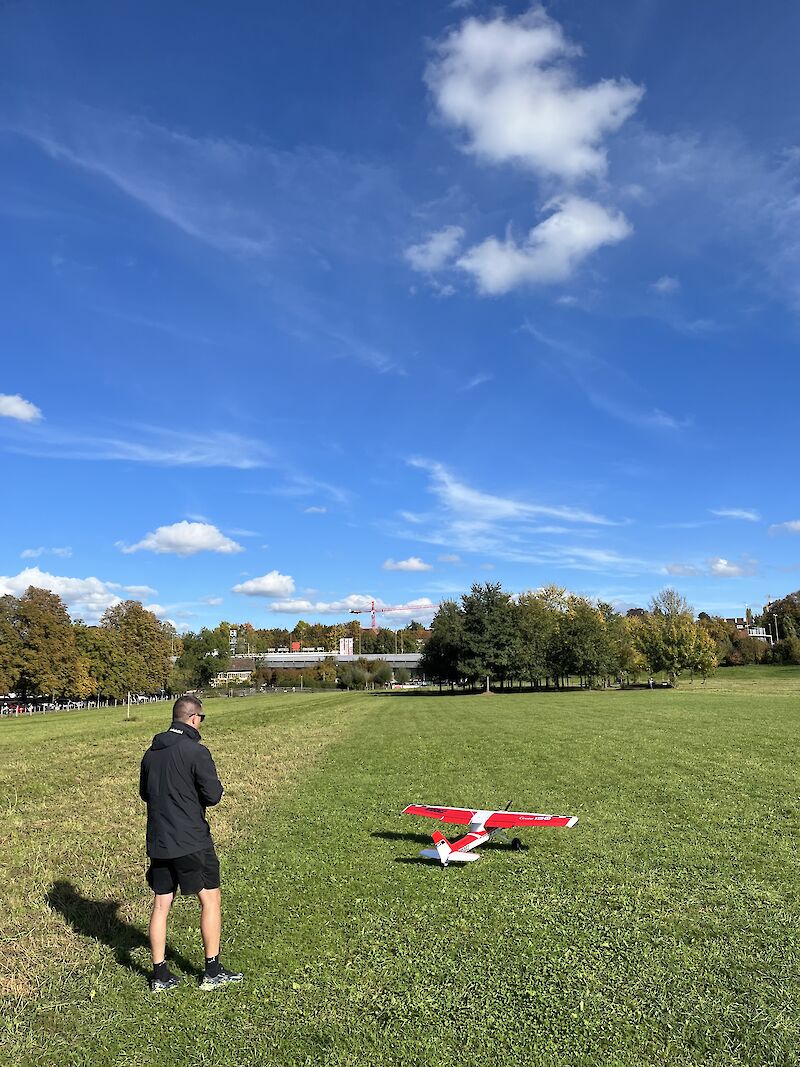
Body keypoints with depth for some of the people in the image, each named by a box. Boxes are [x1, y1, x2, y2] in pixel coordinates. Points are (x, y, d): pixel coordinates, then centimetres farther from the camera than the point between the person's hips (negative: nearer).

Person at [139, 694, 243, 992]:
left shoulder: (151, 753, 6)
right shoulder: (195, 751, -17)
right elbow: (213, 795, -17)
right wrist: (216, 786, 4)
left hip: (158, 842, 7)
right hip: (190, 842, -6)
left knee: (161, 905, 14)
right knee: (211, 900, 8)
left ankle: (160, 975, 21)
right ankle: (213, 972, 14)